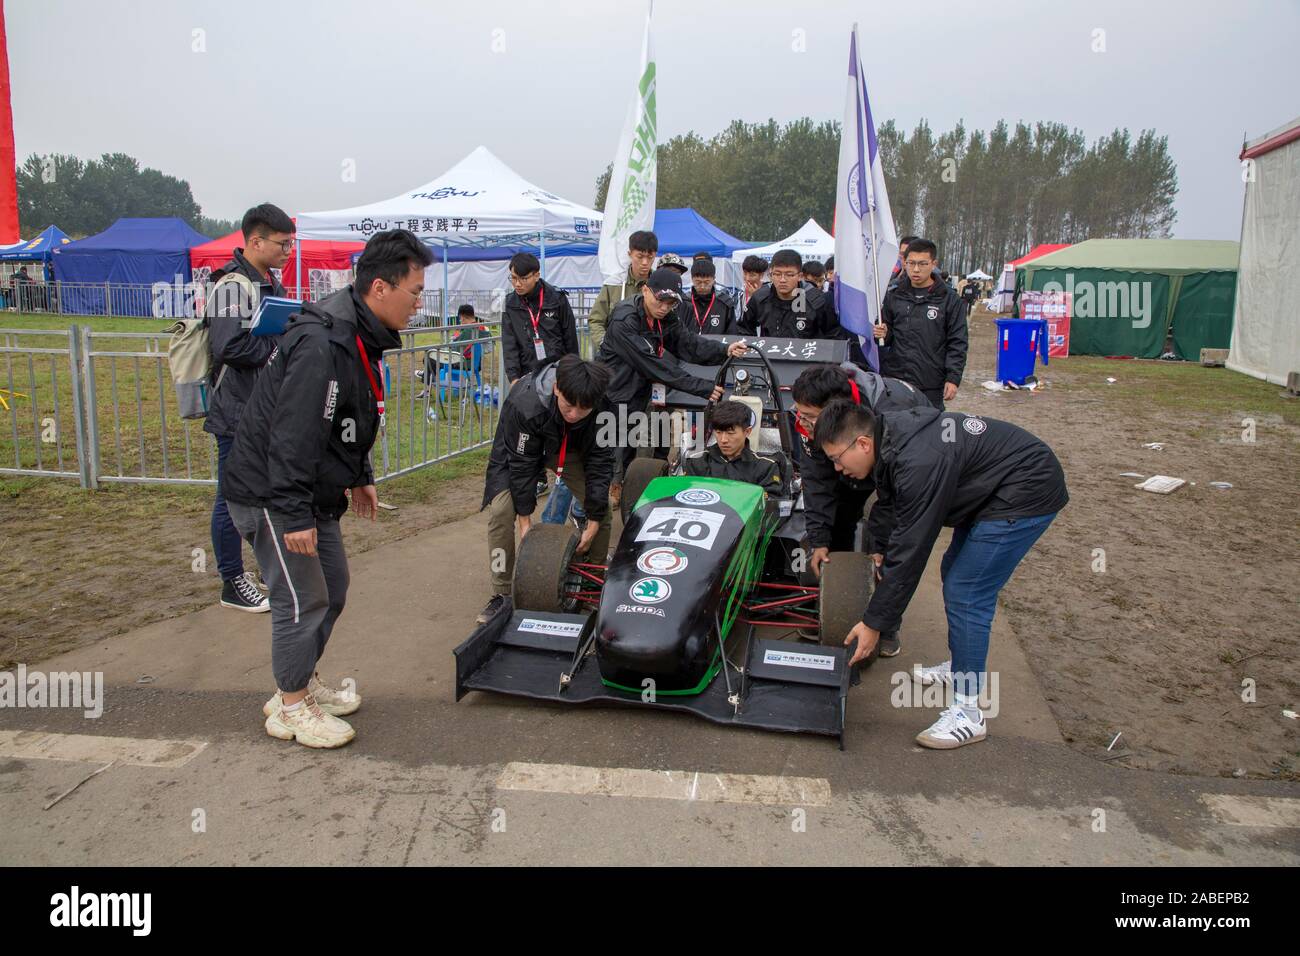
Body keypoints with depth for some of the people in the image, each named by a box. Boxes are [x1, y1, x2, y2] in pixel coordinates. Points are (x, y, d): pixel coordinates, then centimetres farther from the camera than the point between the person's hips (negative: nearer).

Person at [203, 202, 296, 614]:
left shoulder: (270, 282, 14)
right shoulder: (232, 285, -17)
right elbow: (231, 347, -26)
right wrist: (283, 344, -16)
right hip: (238, 414, -9)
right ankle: (233, 583, 13)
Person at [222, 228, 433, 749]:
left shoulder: (359, 338, 7)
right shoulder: (320, 345, -27)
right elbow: (293, 436, -30)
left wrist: (360, 477, 22)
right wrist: (295, 515, -29)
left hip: (314, 492, 10)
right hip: (270, 495, -10)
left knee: (332, 588, 18)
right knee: (302, 600, -2)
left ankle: (304, 683, 35)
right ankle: (292, 708, 16)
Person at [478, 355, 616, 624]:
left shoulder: (604, 407, -32)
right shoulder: (524, 404, -41)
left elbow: (600, 462, -22)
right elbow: (521, 464, -29)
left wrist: (593, 523, -21)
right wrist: (525, 520, -23)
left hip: (571, 449, 3)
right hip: (519, 450, -3)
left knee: (602, 508, -7)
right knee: (501, 509, -20)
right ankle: (501, 594, -7)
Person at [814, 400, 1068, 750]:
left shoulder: (919, 464, -34)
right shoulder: (889, 435, -5)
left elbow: (910, 553, -29)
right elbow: (887, 510, 10)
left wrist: (874, 623, -22)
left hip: (1027, 492, -11)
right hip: (988, 486, 11)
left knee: (966, 594, -13)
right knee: (954, 574, 20)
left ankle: (968, 712, -3)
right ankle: (962, 665, 37)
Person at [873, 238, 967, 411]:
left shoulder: (950, 299, 1)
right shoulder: (893, 296, 8)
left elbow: (957, 343, 0)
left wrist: (953, 378, -7)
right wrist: (883, 334, -6)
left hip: (931, 388, -2)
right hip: (894, 381, 2)